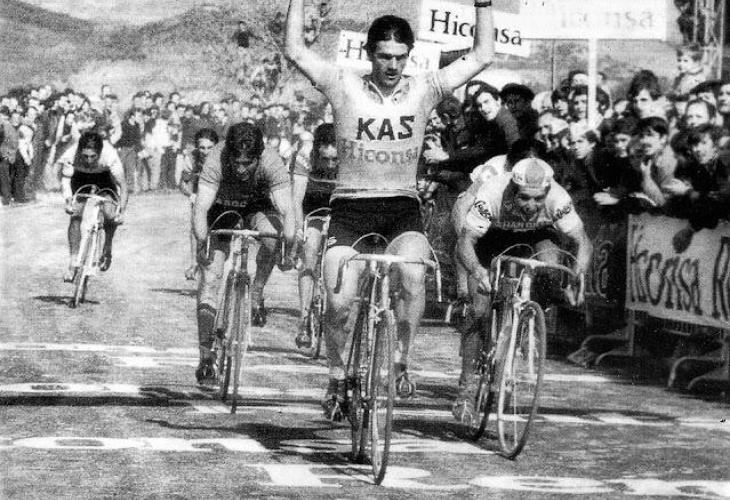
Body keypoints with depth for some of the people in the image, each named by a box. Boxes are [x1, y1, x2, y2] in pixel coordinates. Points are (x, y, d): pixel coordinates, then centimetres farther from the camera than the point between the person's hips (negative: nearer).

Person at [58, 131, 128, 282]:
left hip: (104, 177, -1)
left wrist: (121, 210, -44)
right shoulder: (71, 155, -36)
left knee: (110, 215, -20)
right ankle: (73, 261, -6)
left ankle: (107, 249, 9)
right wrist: (68, 201, -50)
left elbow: (121, 184, -33)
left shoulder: (110, 155, -38)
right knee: (75, 215, -16)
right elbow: (65, 179, -32)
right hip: (80, 177, 1)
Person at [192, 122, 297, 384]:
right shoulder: (216, 161, -34)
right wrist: (202, 243, -52)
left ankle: (256, 293, -9)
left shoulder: (272, 164, -32)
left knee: (272, 235, -35)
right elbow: (201, 207, -40)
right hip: (221, 208, 0)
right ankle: (205, 357, -8)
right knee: (209, 279, -13)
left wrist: (289, 247, -48)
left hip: (257, 207, 0)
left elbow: (286, 210, -36)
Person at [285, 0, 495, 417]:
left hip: (402, 207, 1)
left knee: (413, 274, -30)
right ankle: (337, 377, 15)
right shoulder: (345, 87, -2)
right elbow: (296, 51, -8)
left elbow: (482, 57, 1)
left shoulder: (424, 90, 2)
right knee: (339, 303, -11)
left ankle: (400, 362, -12)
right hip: (350, 206, 0)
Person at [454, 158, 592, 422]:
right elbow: (464, 243, -39)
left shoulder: (557, 199, -36)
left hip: (538, 232, 1)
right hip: (493, 235, -1)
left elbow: (583, 243, -31)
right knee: (479, 310, -12)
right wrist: (477, 271, -59)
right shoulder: (492, 195, -40)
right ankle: (467, 386, 0)